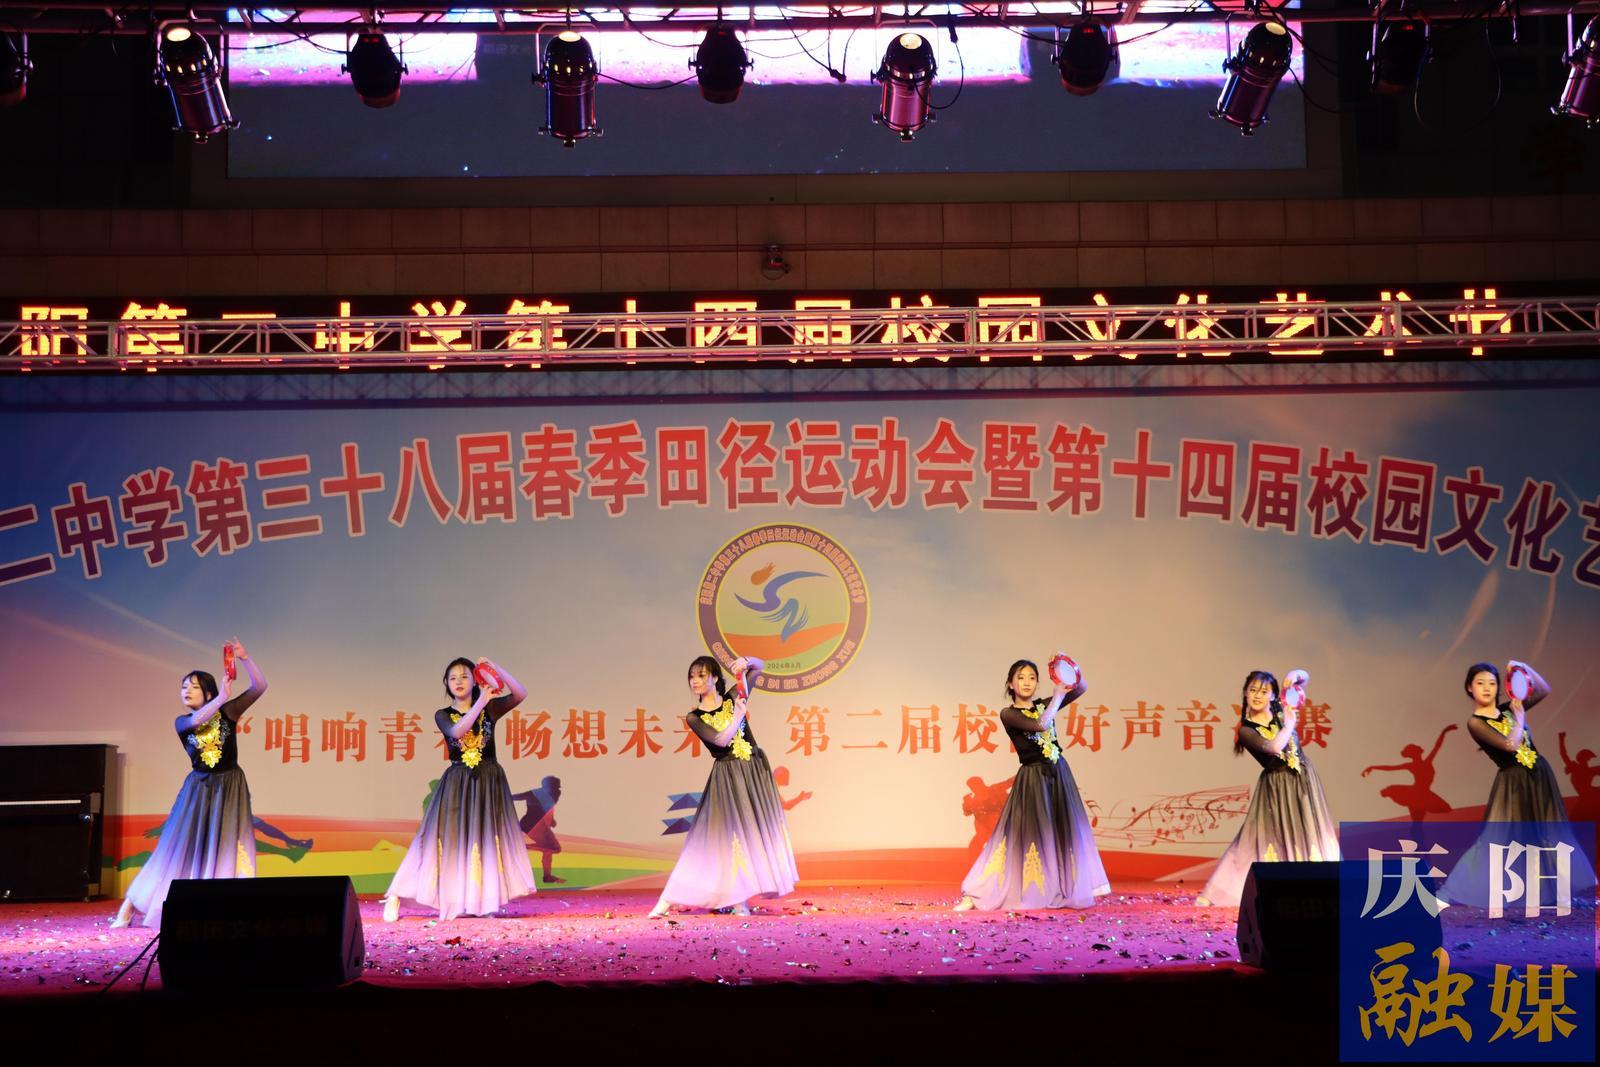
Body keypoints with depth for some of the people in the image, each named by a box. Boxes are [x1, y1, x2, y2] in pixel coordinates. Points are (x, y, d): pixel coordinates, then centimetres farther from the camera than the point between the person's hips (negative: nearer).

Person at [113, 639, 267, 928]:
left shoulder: (227, 712, -3)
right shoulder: (181, 722, 0)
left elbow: (260, 686, -11)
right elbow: (197, 721, -25)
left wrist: (244, 658, -23)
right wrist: (222, 697, -30)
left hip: (229, 789, -1)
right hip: (198, 790, 1)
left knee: (227, 850, -7)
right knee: (181, 849, 0)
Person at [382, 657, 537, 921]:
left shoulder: (490, 709, 3)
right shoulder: (443, 715, 2)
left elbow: (521, 694, -11)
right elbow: (457, 731, -20)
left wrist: (494, 667, -18)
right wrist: (481, 702, -22)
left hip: (488, 783, 1)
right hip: (457, 784, -1)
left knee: (487, 838, -1)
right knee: (452, 839, -6)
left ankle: (485, 901, 5)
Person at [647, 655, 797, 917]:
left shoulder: (733, 698, 4)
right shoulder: (695, 718, -3)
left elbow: (758, 667, 7)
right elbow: (722, 740, -15)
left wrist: (746, 662, -14)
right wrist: (739, 714, -13)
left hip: (756, 769, 3)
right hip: (727, 776, -3)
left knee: (757, 830, 3)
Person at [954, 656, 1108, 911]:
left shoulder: (1043, 705, 9)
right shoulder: (1008, 714, -8)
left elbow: (1082, 689, 8)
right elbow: (1041, 725, -24)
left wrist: (1074, 674, -12)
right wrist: (1058, 695, -16)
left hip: (1059, 775, 6)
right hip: (1033, 778, -6)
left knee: (1067, 830, 11)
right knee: (1029, 832, -9)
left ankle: (1071, 889, 25)